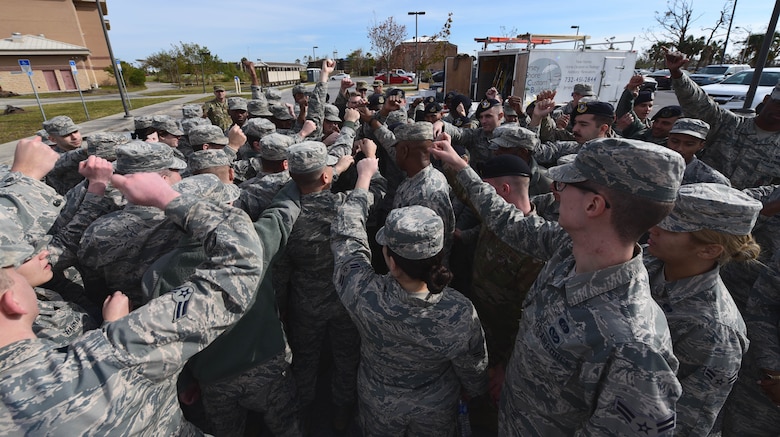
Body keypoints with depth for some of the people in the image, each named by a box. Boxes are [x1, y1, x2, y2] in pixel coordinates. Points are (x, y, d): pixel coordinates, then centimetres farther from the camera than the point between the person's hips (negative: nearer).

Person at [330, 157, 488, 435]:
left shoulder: (364, 295, -39)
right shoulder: (461, 315, -36)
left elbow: (345, 235, -21)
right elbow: (473, 370, -15)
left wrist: (364, 178, -10)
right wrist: (476, 391, 9)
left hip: (377, 403, 1)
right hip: (437, 407, 0)